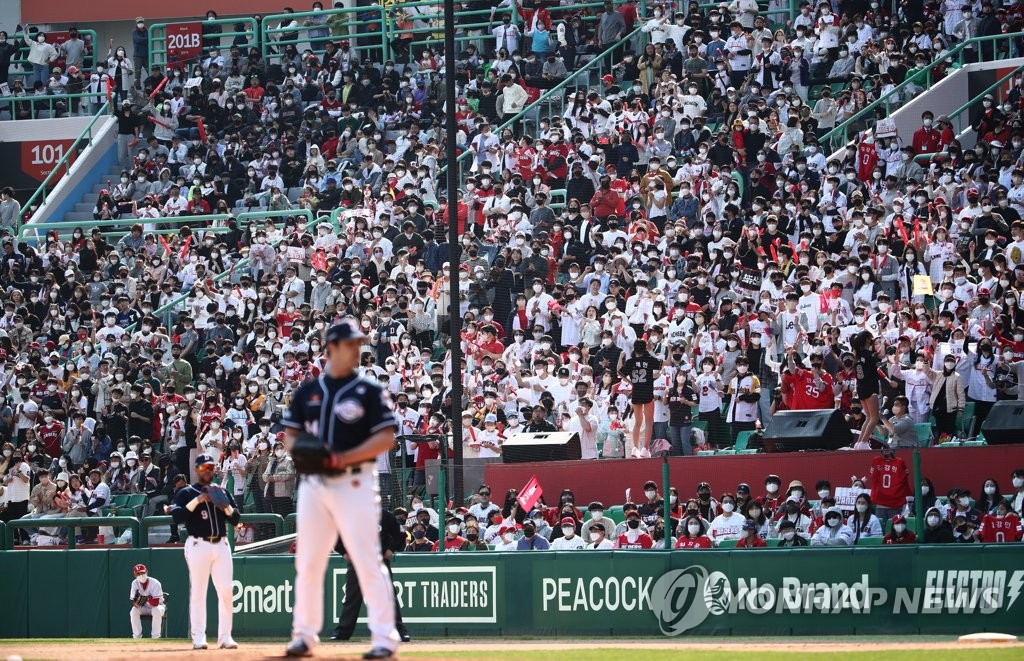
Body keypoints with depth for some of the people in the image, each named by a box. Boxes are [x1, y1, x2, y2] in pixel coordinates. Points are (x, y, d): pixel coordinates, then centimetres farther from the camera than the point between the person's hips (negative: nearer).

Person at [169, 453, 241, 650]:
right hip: (198, 545, -4)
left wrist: (227, 506, -6)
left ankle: (225, 636, 2)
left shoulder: (222, 492, 18)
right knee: (198, 591, -4)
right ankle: (198, 637, -1)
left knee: (226, 591, -2)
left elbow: (236, 520, 13)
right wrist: (197, 500, -16)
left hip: (221, 545, 4)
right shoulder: (186, 493, 5)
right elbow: (177, 517, -11)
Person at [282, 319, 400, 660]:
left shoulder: (370, 391, 0)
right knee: (307, 563, 7)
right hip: (313, 484, 4)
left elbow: (386, 438, -7)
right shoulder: (307, 392, 11)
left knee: (368, 561, -9)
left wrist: (343, 458, -17)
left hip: (354, 483, -4)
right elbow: (291, 433, 15)